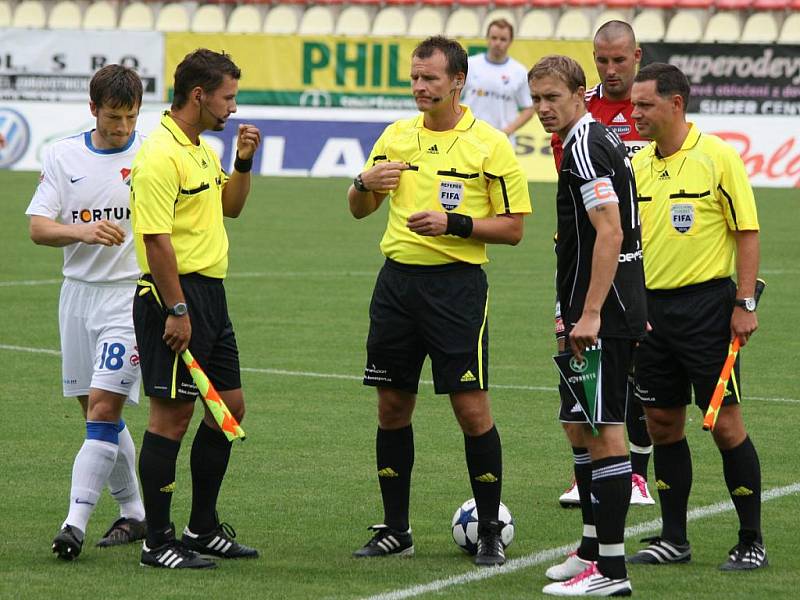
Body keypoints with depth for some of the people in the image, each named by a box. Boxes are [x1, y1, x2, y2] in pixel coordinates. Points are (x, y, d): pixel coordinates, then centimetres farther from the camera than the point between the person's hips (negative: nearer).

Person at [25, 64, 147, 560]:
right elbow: (38, 227, -2)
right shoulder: (64, 156, 4)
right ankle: (135, 514, 24)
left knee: (103, 404, -15)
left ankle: (76, 521, -19)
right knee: (99, 411, 10)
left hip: (132, 292, -4)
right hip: (79, 291, 4)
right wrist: (83, 230, -23)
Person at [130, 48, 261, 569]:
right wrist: (177, 310, -23)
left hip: (211, 292, 10)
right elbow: (156, 238, -21)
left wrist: (243, 161, 11)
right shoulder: (161, 155, -17)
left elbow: (231, 206, 28)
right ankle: (158, 542, 1)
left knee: (230, 406, 13)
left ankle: (203, 528, 23)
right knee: (172, 414, -5)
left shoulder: (202, 150, 14)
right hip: (175, 293, -10)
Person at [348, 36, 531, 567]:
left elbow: (512, 227, -5)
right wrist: (365, 183, -5)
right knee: (392, 406, 6)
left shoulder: (490, 144, -4)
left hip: (457, 284, -5)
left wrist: (453, 224, -18)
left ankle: (491, 532, 3)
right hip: (397, 279, 5)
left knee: (472, 408, -7)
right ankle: (395, 529, 16)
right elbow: (359, 210, 17)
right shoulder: (397, 136, 9)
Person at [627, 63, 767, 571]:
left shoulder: (718, 156, -8)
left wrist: (745, 304, -13)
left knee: (725, 423, -4)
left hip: (706, 303, -6)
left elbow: (747, 232, -8)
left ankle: (752, 542, 4)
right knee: (663, 423, 8)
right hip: (652, 307, 6)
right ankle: (674, 540, 17)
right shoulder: (638, 164, 9)